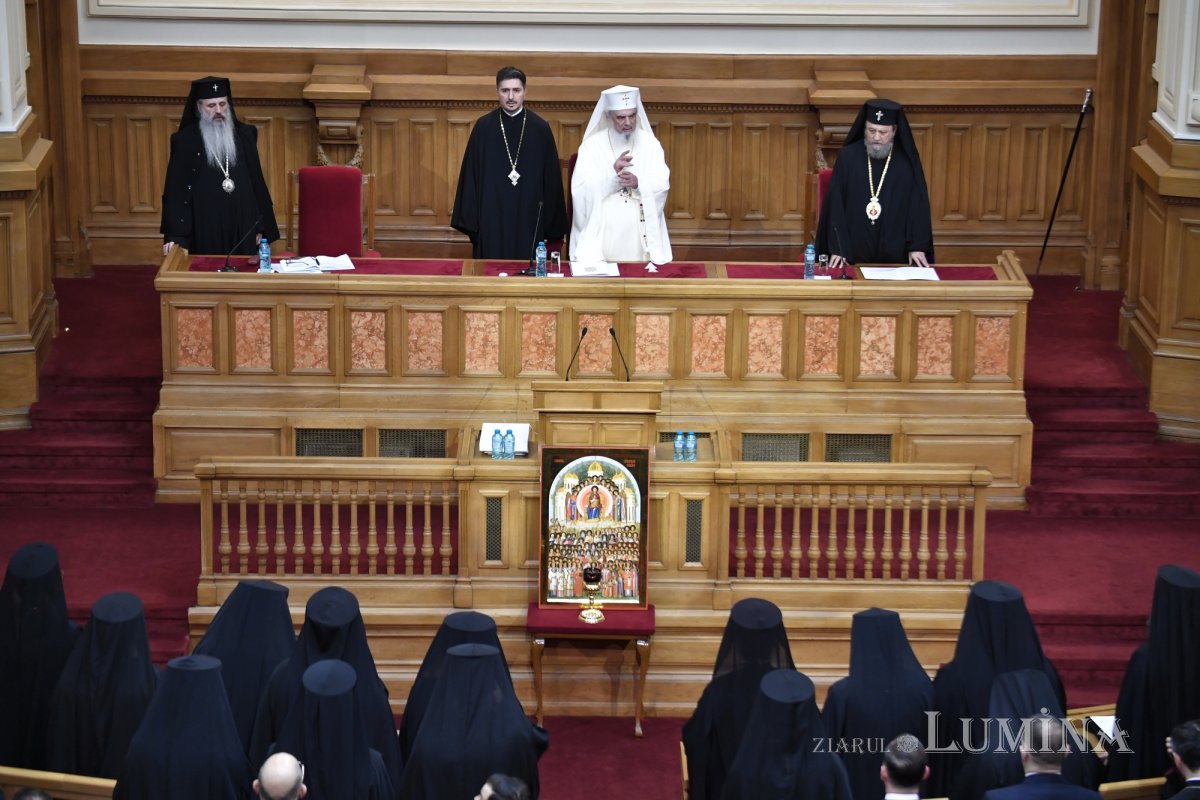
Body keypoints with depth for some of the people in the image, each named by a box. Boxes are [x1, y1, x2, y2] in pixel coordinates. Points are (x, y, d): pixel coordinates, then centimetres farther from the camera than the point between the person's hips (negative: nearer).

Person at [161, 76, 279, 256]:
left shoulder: (244, 135, 6)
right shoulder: (185, 140, -3)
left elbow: (257, 182, 10)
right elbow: (175, 190, -5)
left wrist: (261, 227, 6)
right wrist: (174, 234, -13)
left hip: (242, 227, 3)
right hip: (205, 229, -3)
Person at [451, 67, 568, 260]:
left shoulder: (540, 128, 1)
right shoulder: (483, 127, 2)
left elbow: (551, 179, 4)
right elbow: (470, 175, 4)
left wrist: (550, 225, 2)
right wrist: (470, 219, -1)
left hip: (529, 219, 0)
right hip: (491, 220, 0)